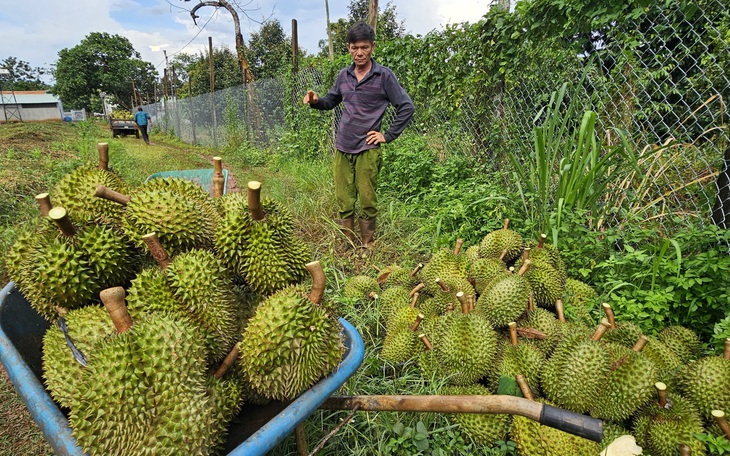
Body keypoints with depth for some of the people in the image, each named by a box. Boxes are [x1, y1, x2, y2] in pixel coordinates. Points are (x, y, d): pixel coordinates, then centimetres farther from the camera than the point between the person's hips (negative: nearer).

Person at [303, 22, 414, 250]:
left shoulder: (384, 76, -3)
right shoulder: (343, 75, 10)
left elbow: (406, 107, -2)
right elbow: (331, 101, 23)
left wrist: (388, 136, -4)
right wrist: (316, 101, 1)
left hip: (367, 150, -4)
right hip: (341, 148, 4)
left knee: (367, 202, 1)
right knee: (344, 202, 7)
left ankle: (367, 247, 17)